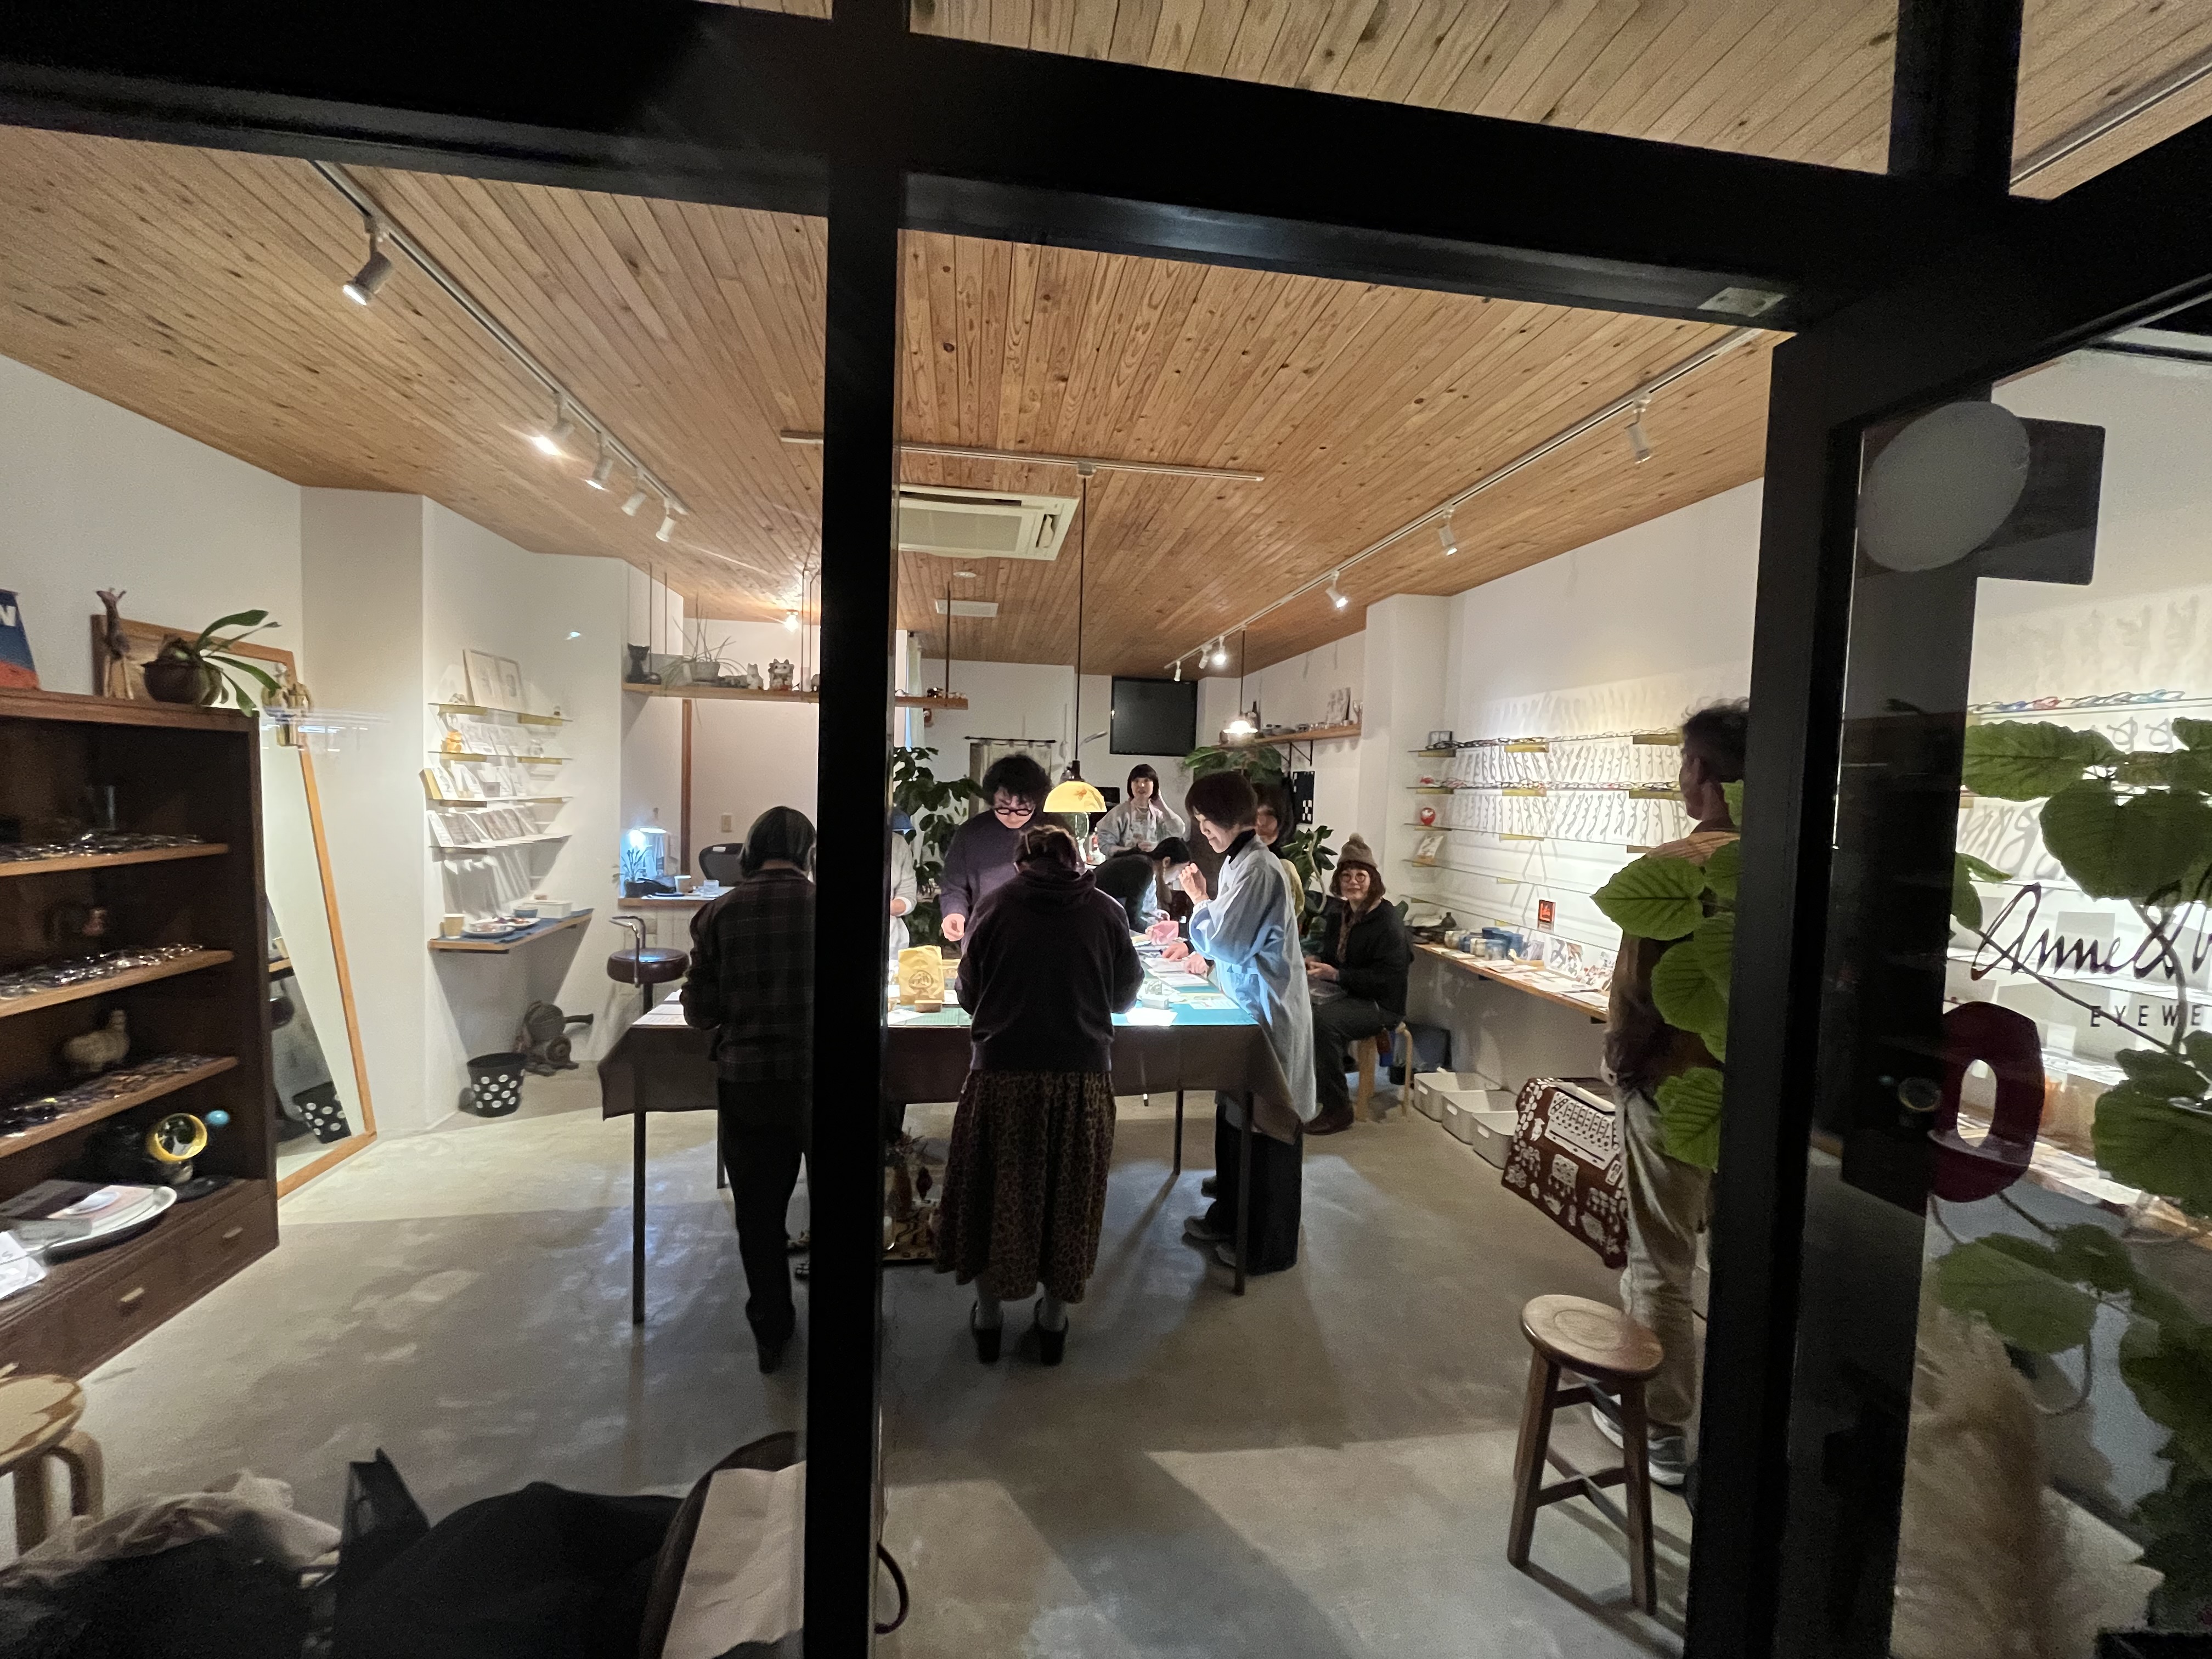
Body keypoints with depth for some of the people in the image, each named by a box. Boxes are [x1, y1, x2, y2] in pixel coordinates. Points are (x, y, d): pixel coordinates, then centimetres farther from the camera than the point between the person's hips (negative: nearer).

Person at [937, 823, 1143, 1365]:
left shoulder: (996, 906, -2)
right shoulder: (1105, 912, -2)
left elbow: (969, 992, 5)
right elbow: (1126, 992, 8)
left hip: (1002, 1071, 0)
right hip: (1083, 1075, 1)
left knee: (994, 1192, 17)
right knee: (1068, 1194, 17)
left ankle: (989, 1319, 33)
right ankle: (1054, 1321, 33)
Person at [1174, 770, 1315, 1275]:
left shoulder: (1257, 868, -22)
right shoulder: (1238, 861, 9)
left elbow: (1228, 943, -21)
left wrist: (1200, 900, -8)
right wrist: (1209, 958, 6)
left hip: (1266, 1011, -10)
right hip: (1246, 1005, 10)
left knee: (1264, 1125, 4)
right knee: (1234, 1116, 20)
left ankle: (1269, 1246, 20)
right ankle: (1231, 1218, 37)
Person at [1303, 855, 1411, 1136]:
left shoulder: (1387, 922, -14)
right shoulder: (1339, 913, 10)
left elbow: (1386, 979, -21)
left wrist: (1336, 975, -25)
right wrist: (1315, 961, -1)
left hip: (1380, 1005, -8)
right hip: (1344, 995, 8)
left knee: (1323, 1021, -33)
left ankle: (1338, 1110, -20)